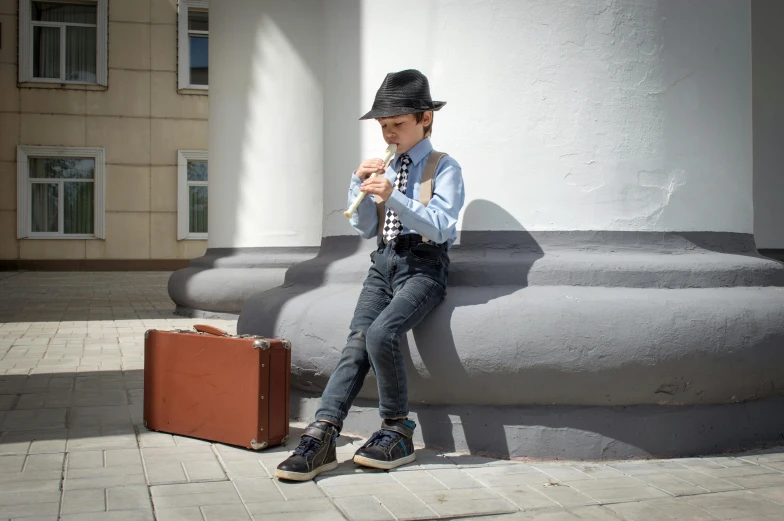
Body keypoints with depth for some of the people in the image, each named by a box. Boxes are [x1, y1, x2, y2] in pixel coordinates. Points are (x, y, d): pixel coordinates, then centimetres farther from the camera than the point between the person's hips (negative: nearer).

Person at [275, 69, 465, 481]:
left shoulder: (444, 168, 2)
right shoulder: (384, 169, 18)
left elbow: (439, 227, -12)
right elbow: (365, 229, 17)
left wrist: (393, 197, -23)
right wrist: (359, 185, 2)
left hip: (423, 265, -5)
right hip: (383, 263, 5)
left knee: (380, 333, -29)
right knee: (356, 340, -18)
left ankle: (398, 431, -11)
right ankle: (322, 436, -26)